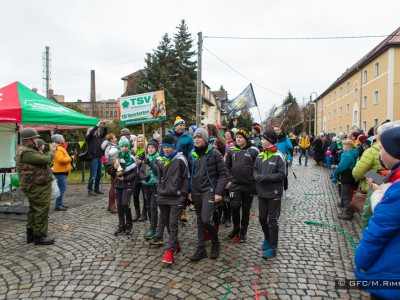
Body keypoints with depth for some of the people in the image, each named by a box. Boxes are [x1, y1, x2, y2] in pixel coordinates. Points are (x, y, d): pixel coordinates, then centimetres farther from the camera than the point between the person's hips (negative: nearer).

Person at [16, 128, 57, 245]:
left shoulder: (26, 150, 15)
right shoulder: (26, 152, -22)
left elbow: (41, 158, 19)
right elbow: (46, 160, -24)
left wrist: (50, 151, 7)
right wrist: (52, 151, -8)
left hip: (35, 186, 11)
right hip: (37, 187, -11)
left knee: (34, 209, 18)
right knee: (41, 211, -5)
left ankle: (31, 233, 28)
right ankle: (39, 236, 3)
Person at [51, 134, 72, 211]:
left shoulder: (60, 148, 18)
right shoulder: (58, 149, -15)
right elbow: (61, 159, -27)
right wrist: (70, 158, -16)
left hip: (63, 171, 11)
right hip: (60, 172, -11)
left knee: (62, 188, 15)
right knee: (62, 188, -9)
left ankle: (60, 203, 23)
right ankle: (58, 205, -5)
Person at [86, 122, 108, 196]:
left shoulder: (99, 137, 13)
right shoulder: (89, 138, -3)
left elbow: (104, 133, 11)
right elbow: (91, 132, -20)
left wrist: (105, 127, -6)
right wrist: (97, 126, -22)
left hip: (99, 157, 7)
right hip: (94, 158, -7)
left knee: (99, 175, 12)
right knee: (93, 175, -5)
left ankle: (96, 189, 22)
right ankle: (90, 190, 3)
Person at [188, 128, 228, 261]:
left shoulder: (214, 153, -6)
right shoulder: (192, 155, 9)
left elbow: (223, 174, -7)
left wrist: (219, 192, -14)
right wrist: (189, 191, 9)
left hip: (209, 191, -5)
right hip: (196, 192, 5)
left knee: (206, 219, -13)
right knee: (200, 220, 11)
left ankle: (215, 242, 14)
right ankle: (201, 249, 20)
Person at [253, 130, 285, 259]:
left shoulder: (278, 156, -11)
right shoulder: (260, 155, 8)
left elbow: (282, 175, -14)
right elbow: (255, 169, 14)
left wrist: (265, 177, -21)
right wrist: (256, 175, -9)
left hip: (274, 193, -6)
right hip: (262, 192, 6)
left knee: (272, 220, 1)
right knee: (262, 218, 16)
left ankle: (273, 247, 12)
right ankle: (267, 238, 39)